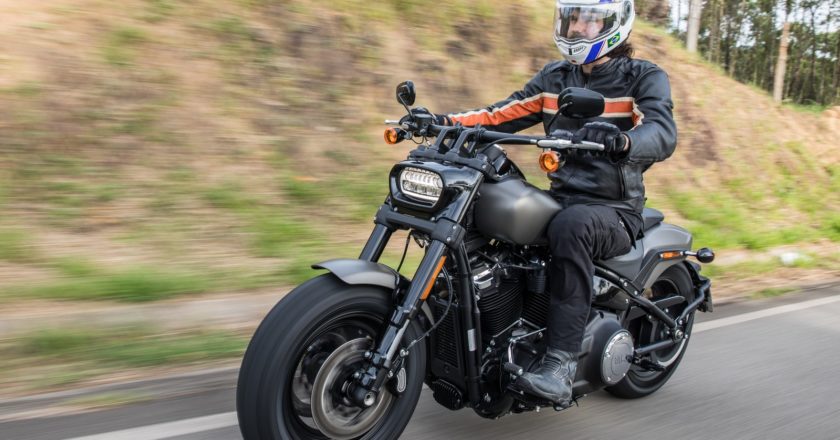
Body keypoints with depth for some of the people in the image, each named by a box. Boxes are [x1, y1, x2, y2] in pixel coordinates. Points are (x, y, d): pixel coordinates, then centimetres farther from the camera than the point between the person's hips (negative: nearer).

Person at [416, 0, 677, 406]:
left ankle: (561, 365, -38)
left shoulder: (645, 78, -2)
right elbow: (502, 116, 7)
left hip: (614, 211, -5)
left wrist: (622, 141, -44)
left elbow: (663, 132, -21)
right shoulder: (554, 77, 14)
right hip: (560, 198, 6)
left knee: (571, 226, -39)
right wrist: (446, 121, -10)